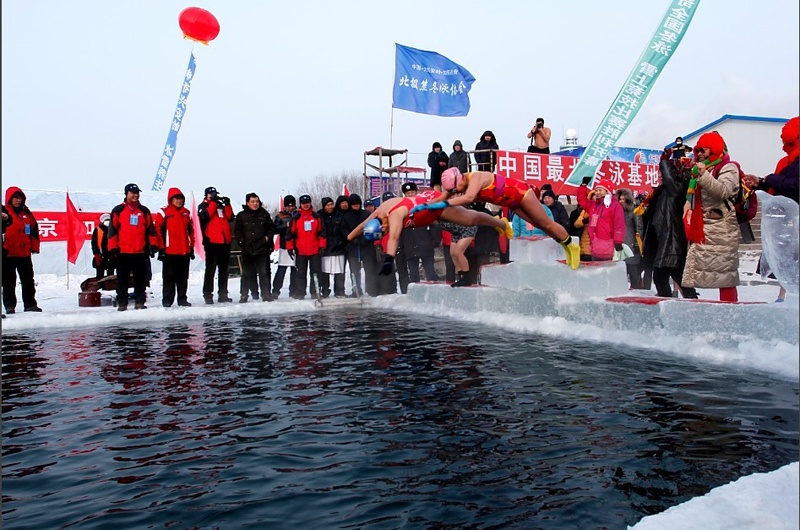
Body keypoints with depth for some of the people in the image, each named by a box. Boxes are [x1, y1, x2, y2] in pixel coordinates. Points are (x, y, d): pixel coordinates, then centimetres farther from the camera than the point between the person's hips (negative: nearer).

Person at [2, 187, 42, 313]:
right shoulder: (4, 212, -4)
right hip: (8, 253, -4)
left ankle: (30, 304, 15)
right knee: (9, 281, 4)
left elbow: (34, 229, 12)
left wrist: (34, 246, 9)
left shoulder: (26, 212, 11)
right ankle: (9, 305, 10)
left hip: (25, 252, 5)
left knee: (28, 280, 8)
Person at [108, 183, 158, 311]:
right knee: (123, 279, 4)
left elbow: (150, 229, 12)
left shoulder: (144, 211, 11)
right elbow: (112, 229, 1)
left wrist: (153, 245, 5)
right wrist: (113, 247, -5)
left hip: (141, 252, 2)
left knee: (141, 279, 6)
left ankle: (140, 302, 12)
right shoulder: (118, 210, 3)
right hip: (123, 252, -2)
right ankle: (122, 303, 10)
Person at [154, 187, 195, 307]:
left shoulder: (186, 213, 13)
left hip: (185, 251, 5)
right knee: (169, 277, 2)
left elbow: (191, 231, 17)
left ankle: (182, 299, 16)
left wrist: (192, 247, 13)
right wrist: (161, 248, -9)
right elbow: (159, 231, -4)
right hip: (169, 251, -4)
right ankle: (167, 300, 9)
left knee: (183, 277, 9)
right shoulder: (164, 212, -2)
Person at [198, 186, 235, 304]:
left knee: (224, 270, 10)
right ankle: (208, 294, 0)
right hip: (212, 242, -5)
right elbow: (206, 216, -15)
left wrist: (227, 205, -3)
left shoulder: (221, 205, 18)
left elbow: (230, 218, 8)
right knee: (210, 270, -5)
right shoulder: (203, 206, 5)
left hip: (225, 241, 6)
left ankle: (223, 294, 16)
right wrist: (213, 202, -13)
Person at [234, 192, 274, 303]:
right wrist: (241, 241, -4)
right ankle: (244, 295, 13)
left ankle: (266, 294, 5)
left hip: (262, 248, 0)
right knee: (246, 274, 6)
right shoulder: (241, 215, 5)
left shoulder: (264, 214, 6)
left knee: (264, 273, 0)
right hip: (247, 249, 0)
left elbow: (272, 227, 13)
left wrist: (268, 237, 0)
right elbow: (237, 231, 8)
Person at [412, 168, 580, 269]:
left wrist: (444, 204, -56)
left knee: (546, 224, 7)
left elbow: (468, 198, -52)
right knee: (539, 225, 16)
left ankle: (571, 246, 25)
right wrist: (425, 205, -24)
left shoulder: (475, 178, -35)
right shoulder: (459, 184, -9)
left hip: (521, 192, -7)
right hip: (511, 203, 8)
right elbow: (441, 198, -10)